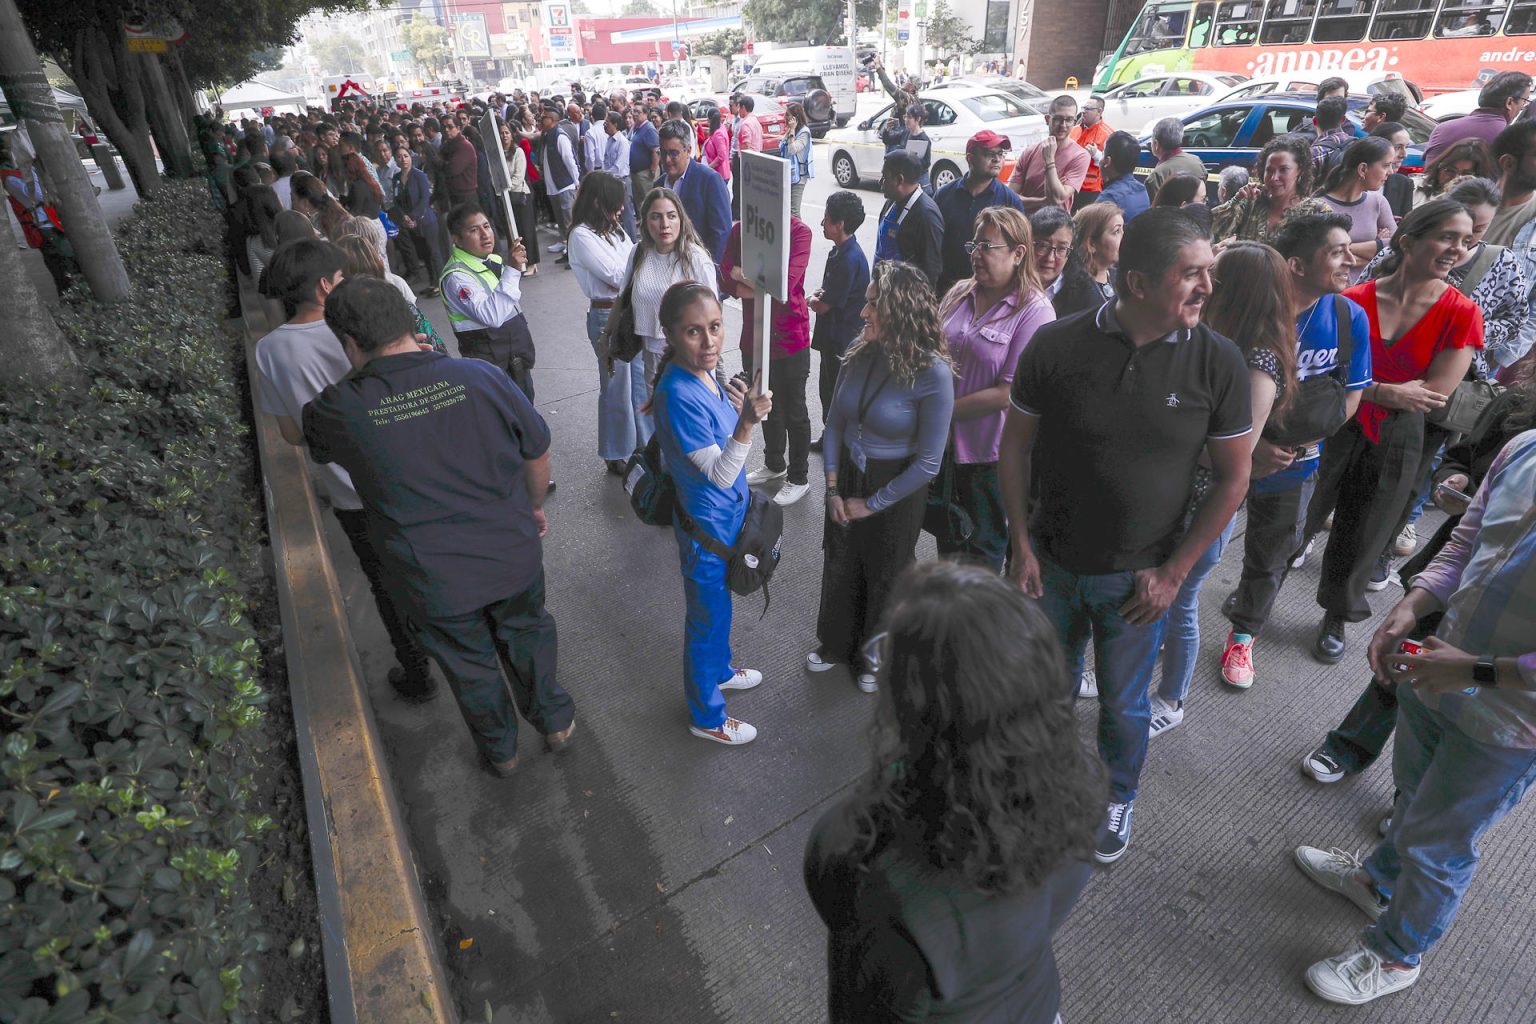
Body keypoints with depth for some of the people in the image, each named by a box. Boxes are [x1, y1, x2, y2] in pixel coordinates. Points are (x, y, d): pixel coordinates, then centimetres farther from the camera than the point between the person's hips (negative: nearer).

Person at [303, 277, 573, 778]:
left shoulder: (342, 409, -18)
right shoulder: (481, 376, -16)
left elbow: (297, 432, 8)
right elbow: (538, 454, -3)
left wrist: (358, 373, 3)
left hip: (435, 582, -1)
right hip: (514, 556, 1)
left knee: (470, 664, 24)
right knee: (527, 634, 28)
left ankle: (501, 751, 49)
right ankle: (555, 721, 49)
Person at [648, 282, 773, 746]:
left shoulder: (704, 371, -4)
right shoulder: (679, 395, -31)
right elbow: (720, 474, -30)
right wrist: (746, 423, -43)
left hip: (728, 514, 8)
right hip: (706, 526, -8)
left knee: (718, 605, 29)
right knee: (708, 618, 11)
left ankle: (719, 670, 55)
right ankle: (707, 717, 34)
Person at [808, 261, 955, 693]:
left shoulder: (933, 373, -23)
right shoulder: (861, 354, -9)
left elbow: (928, 463, -20)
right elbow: (834, 424, 0)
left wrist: (871, 504, -13)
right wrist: (832, 488, -7)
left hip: (895, 489, -4)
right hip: (847, 477, 4)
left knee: (884, 575, 17)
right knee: (840, 565, 20)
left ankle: (876, 657, 44)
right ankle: (836, 644, 47)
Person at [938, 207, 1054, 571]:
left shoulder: (1035, 311, -16)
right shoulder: (961, 293, 1)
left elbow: (1008, 393, -20)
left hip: (988, 449, -6)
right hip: (944, 441, 6)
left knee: (983, 548, 15)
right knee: (946, 538, 24)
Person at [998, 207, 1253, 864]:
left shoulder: (1217, 361, -12)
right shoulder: (1056, 345, -14)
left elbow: (1233, 476, -5)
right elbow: (1015, 444, -4)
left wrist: (1173, 572, -8)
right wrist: (1022, 545, -7)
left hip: (1138, 578, 0)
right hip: (1052, 564, 1)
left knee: (1123, 704, 18)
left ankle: (1117, 797, 48)